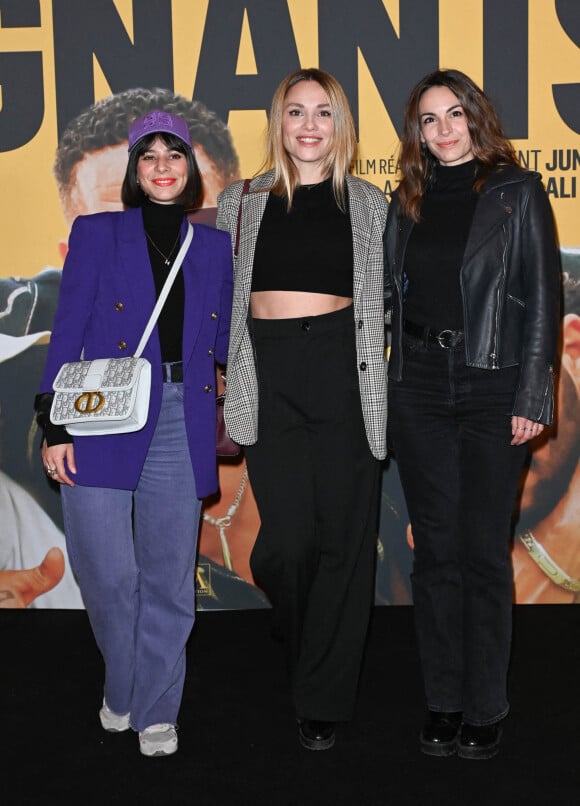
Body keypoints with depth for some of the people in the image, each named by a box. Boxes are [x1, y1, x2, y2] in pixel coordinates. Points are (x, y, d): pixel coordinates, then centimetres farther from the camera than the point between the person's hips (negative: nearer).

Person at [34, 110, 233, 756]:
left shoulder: (214, 247, 14)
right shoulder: (96, 234, 6)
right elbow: (67, 331, 1)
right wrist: (55, 425, -5)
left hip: (182, 423, 2)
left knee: (169, 576, 4)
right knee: (107, 573, -2)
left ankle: (156, 709, 20)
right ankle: (121, 689, 25)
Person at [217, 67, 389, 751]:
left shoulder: (369, 205, 10)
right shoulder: (240, 202, 12)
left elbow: (385, 302, 12)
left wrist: (382, 383, 5)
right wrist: (228, 383, 8)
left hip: (345, 372, 0)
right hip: (269, 377, 1)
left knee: (343, 535, 1)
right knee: (288, 536, -7)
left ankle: (324, 697, 16)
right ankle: (299, 637, 28)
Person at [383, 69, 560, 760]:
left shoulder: (516, 193, 0)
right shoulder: (409, 202, 12)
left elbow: (541, 300, -4)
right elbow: (390, 294, 13)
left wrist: (531, 398, -10)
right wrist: (389, 389, 4)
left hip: (492, 390, -3)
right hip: (418, 391, 4)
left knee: (484, 551, 0)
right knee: (435, 548, 8)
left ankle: (485, 708, 13)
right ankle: (443, 701, 19)